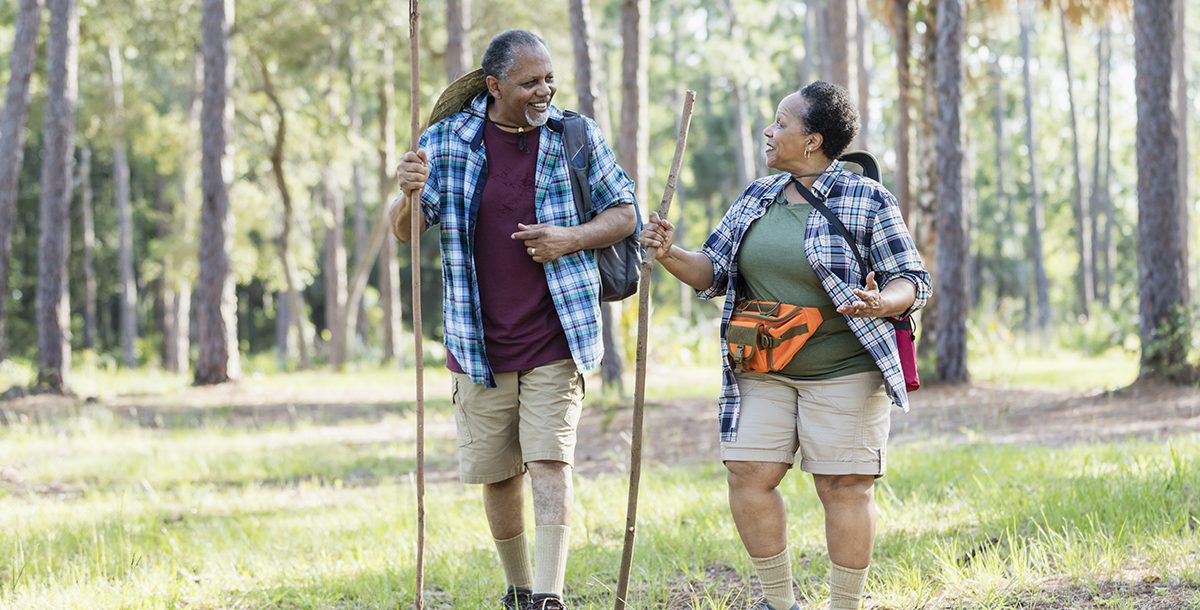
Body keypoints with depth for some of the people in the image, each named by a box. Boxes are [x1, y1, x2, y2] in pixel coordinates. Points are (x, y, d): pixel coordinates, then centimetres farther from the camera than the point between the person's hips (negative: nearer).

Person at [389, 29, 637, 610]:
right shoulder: (446, 142, 0)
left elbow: (625, 212, 7)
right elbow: (406, 231, -1)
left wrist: (571, 239, -13)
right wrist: (407, 194, -25)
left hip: (555, 342, -1)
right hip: (479, 344, 1)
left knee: (550, 463, -12)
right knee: (498, 475, 10)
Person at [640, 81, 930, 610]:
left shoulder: (867, 201, -6)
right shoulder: (758, 198, 10)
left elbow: (911, 282, -7)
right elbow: (713, 271, 11)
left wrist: (881, 303, -28)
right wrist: (670, 255, -8)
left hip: (844, 372, -5)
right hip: (765, 373, 5)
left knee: (844, 487, -4)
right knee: (748, 475, -2)